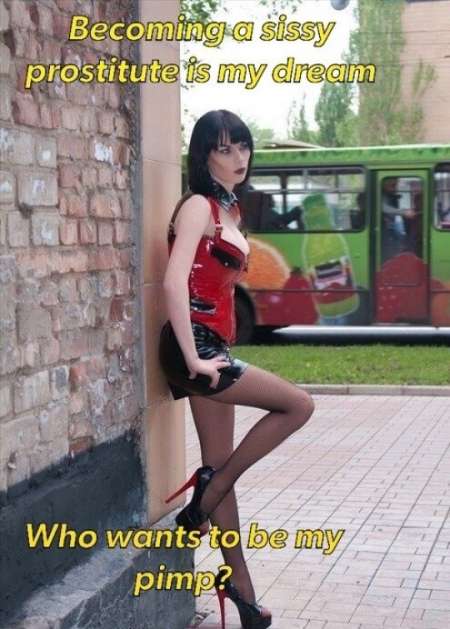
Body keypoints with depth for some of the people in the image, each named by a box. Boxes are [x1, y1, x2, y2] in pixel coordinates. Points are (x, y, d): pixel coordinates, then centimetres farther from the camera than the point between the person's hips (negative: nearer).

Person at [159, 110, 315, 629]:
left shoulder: (229, 211, 18)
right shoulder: (198, 206, -10)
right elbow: (174, 284, -21)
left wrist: (213, 352, 17)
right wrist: (192, 358, -22)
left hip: (214, 346, 9)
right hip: (195, 346, -9)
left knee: (220, 466, 10)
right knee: (297, 405, -9)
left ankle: (238, 584, 18)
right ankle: (201, 504, -2)